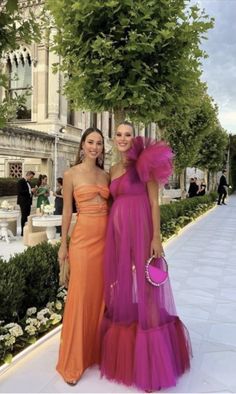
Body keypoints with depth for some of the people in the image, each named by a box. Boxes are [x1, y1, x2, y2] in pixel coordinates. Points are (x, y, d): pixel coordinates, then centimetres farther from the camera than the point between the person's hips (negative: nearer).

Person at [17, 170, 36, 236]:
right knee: (24, 216, -7)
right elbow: (20, 192, -18)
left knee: (27, 216, 6)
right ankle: (23, 232, -3)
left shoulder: (28, 182, 18)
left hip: (28, 202, 8)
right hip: (23, 202, -8)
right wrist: (30, 190, -20)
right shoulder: (21, 181, -10)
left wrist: (32, 191, 5)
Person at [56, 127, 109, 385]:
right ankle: (73, 361, 16)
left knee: (102, 294, 12)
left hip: (106, 238, 5)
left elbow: (111, 206, 13)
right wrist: (63, 244, -2)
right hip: (83, 238, -4)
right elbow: (67, 211, -2)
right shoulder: (71, 174, -2)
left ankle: (98, 349, 31)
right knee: (80, 296, 1)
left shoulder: (105, 175, 10)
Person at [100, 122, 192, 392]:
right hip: (117, 233, 6)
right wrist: (113, 236, 11)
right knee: (121, 292, 12)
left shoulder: (143, 163, -3)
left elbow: (154, 202, -8)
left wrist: (156, 238, -15)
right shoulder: (113, 170, 14)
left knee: (143, 291, 1)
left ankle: (148, 362, 17)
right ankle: (124, 356, 30)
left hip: (140, 231, -5)